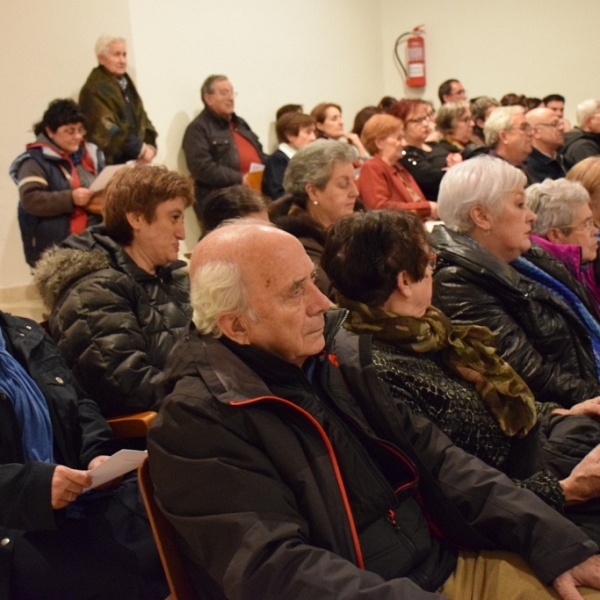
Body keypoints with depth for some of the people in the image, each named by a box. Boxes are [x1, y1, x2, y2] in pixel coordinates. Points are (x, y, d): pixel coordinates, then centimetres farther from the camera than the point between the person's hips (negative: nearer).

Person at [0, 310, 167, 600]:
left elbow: (80, 407, 19)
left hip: (78, 494, 7)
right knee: (129, 570, -28)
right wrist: (30, 485, -25)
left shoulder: (27, 335, 17)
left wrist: (96, 455, 0)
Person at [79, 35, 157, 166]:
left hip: (135, 160, 7)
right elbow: (107, 130, -18)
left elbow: (141, 117, 17)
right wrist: (140, 148, -16)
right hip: (111, 163, -7)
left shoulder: (126, 82, 16)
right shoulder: (94, 90, -10)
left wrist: (149, 144, -1)